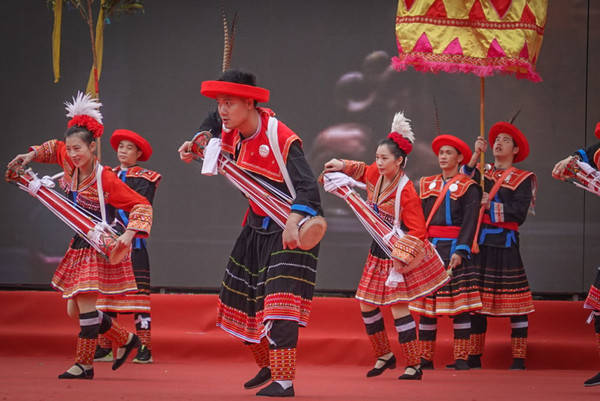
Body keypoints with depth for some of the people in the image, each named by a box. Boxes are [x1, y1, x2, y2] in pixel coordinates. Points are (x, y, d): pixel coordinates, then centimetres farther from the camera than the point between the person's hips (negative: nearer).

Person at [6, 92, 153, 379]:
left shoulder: (106, 179, -21)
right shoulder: (71, 167, 0)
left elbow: (142, 205, -19)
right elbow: (55, 148, 23)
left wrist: (129, 234, -32)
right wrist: (31, 156, 9)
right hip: (79, 246, 8)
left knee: (85, 302, -13)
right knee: (74, 309, 10)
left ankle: (84, 364, -4)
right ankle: (126, 340, 25)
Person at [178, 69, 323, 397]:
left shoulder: (281, 140, -28)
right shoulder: (233, 131, -5)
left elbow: (307, 186, -38)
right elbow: (214, 124, 22)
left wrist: (293, 222, -53)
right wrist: (196, 142, 4)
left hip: (290, 230, -9)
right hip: (258, 226, 9)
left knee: (280, 305, -19)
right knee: (243, 299, 14)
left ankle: (284, 381, -17)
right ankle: (267, 366, 34)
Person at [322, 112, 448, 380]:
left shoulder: (405, 191, -23)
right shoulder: (375, 175, -3)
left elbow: (418, 232, -21)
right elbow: (360, 170, 21)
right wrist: (342, 166, 1)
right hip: (378, 251, 8)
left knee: (398, 307, -9)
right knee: (366, 304, 10)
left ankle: (414, 366, -2)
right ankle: (384, 355, 26)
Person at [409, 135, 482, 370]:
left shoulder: (468, 187, 1)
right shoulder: (427, 185, 16)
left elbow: (469, 222, -7)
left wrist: (460, 251, -18)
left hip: (454, 249, -5)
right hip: (429, 249, 5)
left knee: (459, 302, -5)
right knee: (426, 303, 3)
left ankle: (461, 359, -4)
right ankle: (425, 358, 7)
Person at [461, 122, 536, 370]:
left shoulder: (522, 179, 6)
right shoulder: (481, 174, 17)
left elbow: (520, 212, -5)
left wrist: (491, 206, -10)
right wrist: (476, 156, -4)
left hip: (505, 245, -3)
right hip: (479, 243, 3)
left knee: (515, 303, -7)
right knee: (476, 301, 2)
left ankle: (518, 360, -3)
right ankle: (474, 359, 9)